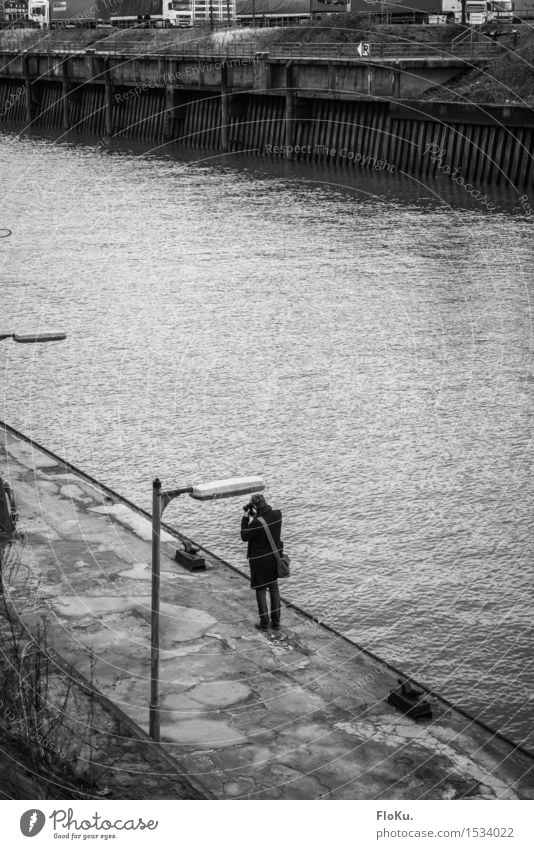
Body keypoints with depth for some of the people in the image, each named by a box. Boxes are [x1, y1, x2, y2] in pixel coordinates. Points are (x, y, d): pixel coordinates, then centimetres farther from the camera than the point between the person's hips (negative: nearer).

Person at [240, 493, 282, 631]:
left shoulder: (257, 522, -28)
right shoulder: (277, 515, -9)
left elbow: (244, 537, -12)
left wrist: (246, 517, -9)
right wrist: (254, 517, 3)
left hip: (260, 560, -6)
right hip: (274, 556, 6)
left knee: (261, 590, 10)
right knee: (274, 588, 17)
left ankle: (264, 623, 16)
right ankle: (276, 621, 22)